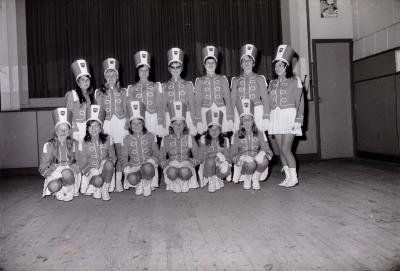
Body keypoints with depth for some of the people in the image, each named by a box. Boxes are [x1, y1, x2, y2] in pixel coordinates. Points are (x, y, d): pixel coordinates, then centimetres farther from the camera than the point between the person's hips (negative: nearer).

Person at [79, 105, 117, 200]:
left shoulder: (107, 139, -2)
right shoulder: (84, 143, -5)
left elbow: (113, 157, 2)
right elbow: (83, 164, -2)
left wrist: (109, 161, -20)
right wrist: (92, 171, -19)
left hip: (104, 169, 2)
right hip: (91, 170, -1)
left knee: (109, 164, -34)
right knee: (98, 180, -34)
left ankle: (105, 189, -14)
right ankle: (96, 188, 6)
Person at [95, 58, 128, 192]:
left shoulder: (122, 92, 12)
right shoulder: (100, 92, 10)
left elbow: (126, 110, 11)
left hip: (120, 123, 1)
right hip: (106, 124, 0)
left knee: (120, 153, -2)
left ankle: (118, 181, 5)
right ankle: (110, 182, 3)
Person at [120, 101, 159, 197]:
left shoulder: (150, 136, 2)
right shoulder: (127, 139, 3)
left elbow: (155, 153, 4)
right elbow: (124, 156, 5)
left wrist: (152, 160, -18)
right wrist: (126, 167, -14)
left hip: (148, 164, 0)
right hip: (134, 165, 1)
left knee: (148, 169, -37)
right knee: (132, 179, -32)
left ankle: (147, 184, -2)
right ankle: (139, 184, 8)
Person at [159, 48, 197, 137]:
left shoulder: (188, 85, 8)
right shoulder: (165, 86, 9)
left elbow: (192, 105, 6)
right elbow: (162, 107, 6)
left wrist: (194, 125, -1)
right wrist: (162, 126, -2)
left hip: (186, 117, 0)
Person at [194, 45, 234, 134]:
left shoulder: (222, 79, 11)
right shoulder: (199, 81, 9)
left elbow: (228, 100, 5)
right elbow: (197, 102, 3)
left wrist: (230, 119, -5)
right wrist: (198, 121, -7)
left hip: (221, 111, 1)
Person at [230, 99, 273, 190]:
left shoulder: (260, 134, 8)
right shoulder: (236, 135, 4)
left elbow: (268, 150, 2)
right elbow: (233, 154, -1)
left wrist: (263, 153, -23)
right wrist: (242, 158, -22)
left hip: (257, 163, 1)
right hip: (243, 165, -1)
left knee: (264, 161, -33)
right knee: (250, 164, -36)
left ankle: (255, 178, -4)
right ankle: (247, 179, -2)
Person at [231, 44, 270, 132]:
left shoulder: (259, 78, 10)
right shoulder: (236, 81, 14)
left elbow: (265, 99, 5)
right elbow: (232, 101, 12)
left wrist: (266, 118, -6)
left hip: (257, 112, -1)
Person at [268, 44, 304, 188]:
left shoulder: (294, 81, 3)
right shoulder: (272, 83, 16)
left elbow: (299, 102, -2)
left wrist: (298, 119, -12)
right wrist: (268, 118, 8)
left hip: (289, 115, -5)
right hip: (275, 117, 5)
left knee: (285, 149, -11)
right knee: (280, 150, 4)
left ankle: (294, 177, 3)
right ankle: (288, 176, 14)